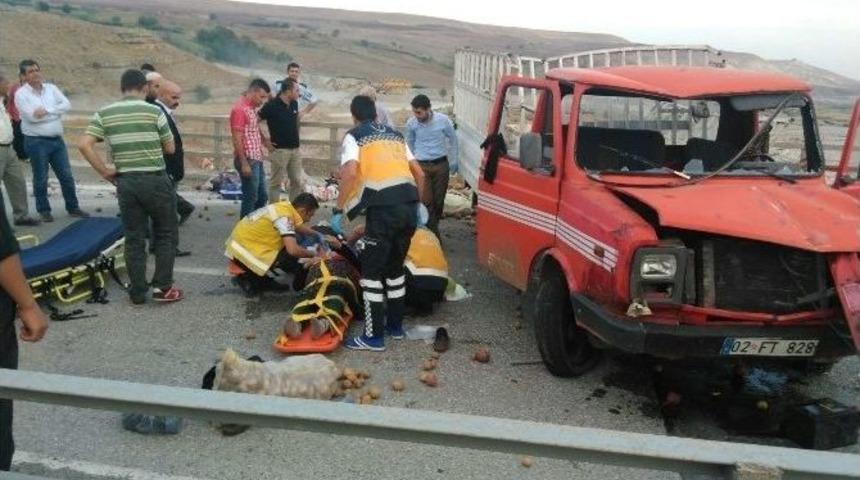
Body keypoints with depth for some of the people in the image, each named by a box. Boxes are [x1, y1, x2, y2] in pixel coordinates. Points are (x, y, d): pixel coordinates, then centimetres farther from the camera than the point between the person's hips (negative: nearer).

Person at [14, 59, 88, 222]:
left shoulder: (51, 88, 7)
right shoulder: (21, 93, -6)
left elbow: (67, 105, -5)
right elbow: (32, 116, -18)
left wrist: (47, 110, -16)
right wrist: (56, 112, -10)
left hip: (57, 140, 4)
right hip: (36, 142, -4)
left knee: (66, 176, 8)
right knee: (41, 179, 5)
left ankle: (73, 207, 20)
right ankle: (44, 210, 18)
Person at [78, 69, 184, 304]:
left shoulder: (104, 114, 3)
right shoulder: (154, 111, -6)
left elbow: (84, 145, -6)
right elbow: (170, 148, 1)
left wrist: (105, 172, 2)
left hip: (125, 182, 3)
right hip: (156, 180, -3)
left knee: (134, 238, 11)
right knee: (166, 234, 10)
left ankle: (138, 292, 15)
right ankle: (162, 287, 7)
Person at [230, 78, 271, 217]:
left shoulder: (252, 108, 13)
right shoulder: (239, 109, -15)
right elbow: (237, 139, -19)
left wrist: (265, 141, 9)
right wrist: (244, 163, -21)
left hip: (257, 159, 10)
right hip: (248, 160, -9)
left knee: (262, 197, 15)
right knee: (250, 199, -2)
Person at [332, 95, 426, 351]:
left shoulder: (354, 136, 7)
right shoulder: (395, 135, 24)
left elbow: (349, 172, -11)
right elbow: (419, 174, 21)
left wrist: (338, 210, -6)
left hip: (383, 207, -6)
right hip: (408, 205, 6)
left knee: (371, 272, 3)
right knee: (395, 267, 21)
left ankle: (374, 336, 6)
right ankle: (395, 325, 30)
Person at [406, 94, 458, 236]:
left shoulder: (443, 120, -10)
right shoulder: (411, 123, -8)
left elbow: (453, 140, 7)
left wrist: (454, 161, 10)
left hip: (441, 165, 1)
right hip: (422, 166, 0)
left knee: (439, 200, 9)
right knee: (427, 201, -7)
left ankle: (433, 228, 29)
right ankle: (434, 235, -2)